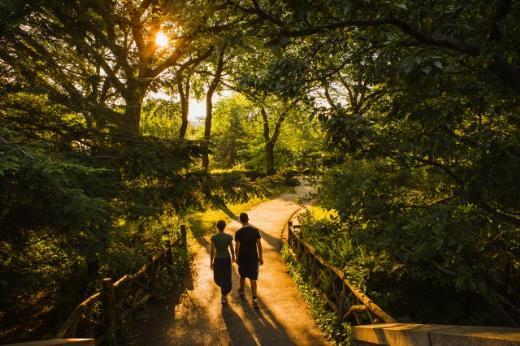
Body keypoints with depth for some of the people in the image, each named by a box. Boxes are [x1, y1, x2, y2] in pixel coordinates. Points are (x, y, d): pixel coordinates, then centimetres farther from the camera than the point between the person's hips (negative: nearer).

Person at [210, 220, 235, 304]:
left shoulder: (214, 237, -15)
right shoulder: (229, 237, -13)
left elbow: (212, 251, -13)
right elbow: (232, 249, -4)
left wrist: (211, 262, -1)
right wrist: (233, 256, 16)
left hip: (217, 260, -1)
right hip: (227, 259, 1)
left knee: (217, 278, 25)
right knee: (226, 278, 14)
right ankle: (224, 297, 14)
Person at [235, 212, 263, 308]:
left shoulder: (238, 233, -12)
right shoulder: (255, 230, -7)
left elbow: (237, 247, -9)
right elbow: (259, 245, -4)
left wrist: (237, 258, 5)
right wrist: (260, 257, 6)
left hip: (243, 258, 0)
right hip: (254, 258, 0)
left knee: (242, 276, 22)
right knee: (253, 278, 2)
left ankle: (241, 291, 43)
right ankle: (254, 299, -5)